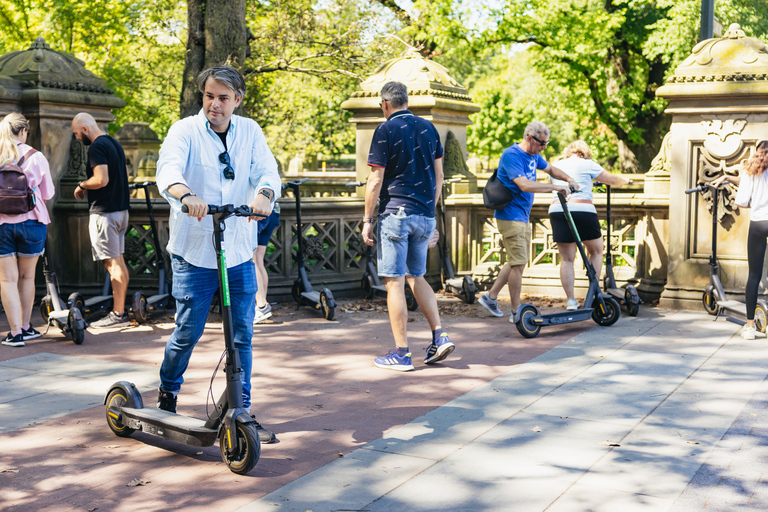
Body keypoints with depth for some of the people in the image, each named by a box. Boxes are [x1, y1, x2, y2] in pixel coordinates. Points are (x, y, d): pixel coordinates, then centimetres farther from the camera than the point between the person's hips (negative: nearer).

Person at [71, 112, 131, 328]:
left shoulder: (97, 147, -15)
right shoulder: (114, 143, 15)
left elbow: (101, 180, -25)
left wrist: (82, 185, -7)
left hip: (104, 212, -10)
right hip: (121, 208, 10)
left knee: (112, 263, -7)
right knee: (119, 260, 13)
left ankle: (118, 314, -5)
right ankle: (121, 309, 18)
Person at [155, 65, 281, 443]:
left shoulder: (250, 132, 6)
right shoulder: (185, 130, -4)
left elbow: (267, 170, -6)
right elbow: (168, 169, -21)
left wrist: (264, 193, -30)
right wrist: (186, 195, -43)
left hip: (239, 254, 3)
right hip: (194, 251, -3)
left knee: (242, 335, 6)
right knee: (188, 331, 2)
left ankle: (242, 411, 18)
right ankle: (167, 391, 30)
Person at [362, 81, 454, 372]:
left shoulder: (386, 130, -7)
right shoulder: (429, 129, 10)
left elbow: (376, 181, -10)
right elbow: (438, 177, 13)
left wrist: (367, 221, -5)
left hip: (395, 213, -6)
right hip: (425, 216, 6)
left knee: (395, 283, -1)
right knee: (417, 277, 19)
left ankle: (401, 354, 1)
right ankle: (439, 337, 9)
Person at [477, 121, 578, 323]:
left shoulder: (534, 156, 11)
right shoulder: (511, 155, -19)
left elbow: (550, 169, 28)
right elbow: (524, 185, -30)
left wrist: (569, 180, 10)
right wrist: (555, 187, -29)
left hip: (523, 217, 10)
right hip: (510, 217, -10)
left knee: (517, 262, 14)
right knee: (518, 263, -8)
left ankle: (490, 297, 23)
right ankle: (516, 312, 0)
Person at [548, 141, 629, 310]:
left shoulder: (557, 166, 18)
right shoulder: (587, 164, 6)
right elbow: (612, 180, 11)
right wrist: (625, 180, 32)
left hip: (556, 211, 4)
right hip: (582, 210, -3)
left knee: (566, 259, 7)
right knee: (596, 252, 16)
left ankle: (570, 300, 5)